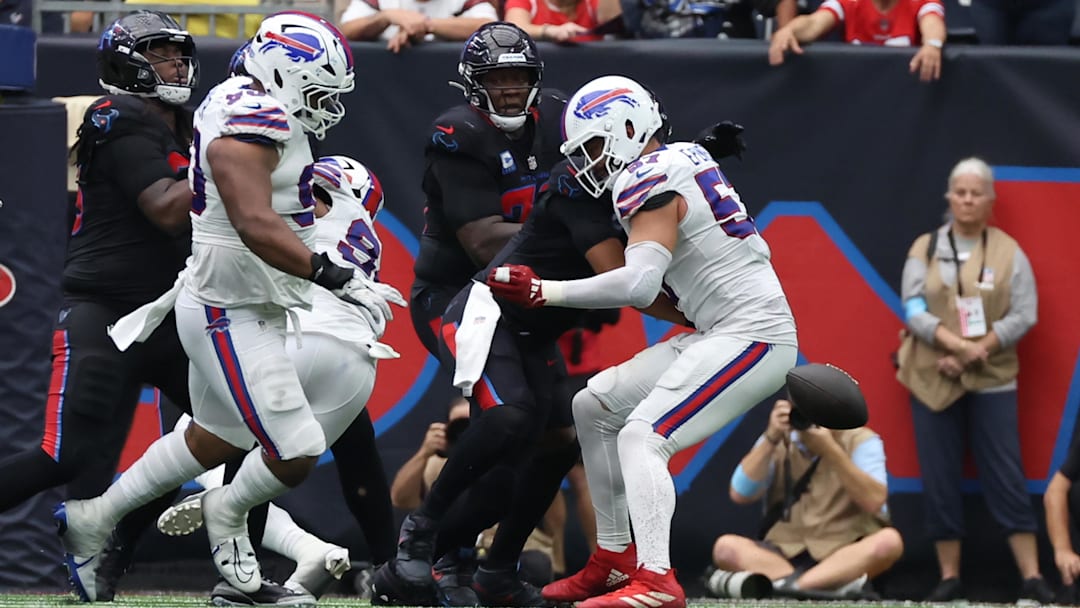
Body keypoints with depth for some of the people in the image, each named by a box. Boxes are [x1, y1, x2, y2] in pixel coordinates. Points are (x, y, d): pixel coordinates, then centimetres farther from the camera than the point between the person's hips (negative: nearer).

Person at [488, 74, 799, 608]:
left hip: (752, 335, -10)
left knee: (642, 437, -22)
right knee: (595, 406, 14)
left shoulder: (651, 180, -13)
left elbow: (640, 285, -24)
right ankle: (614, 561, 17)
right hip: (722, 333, 10)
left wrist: (542, 292, -20)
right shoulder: (682, 159, 15)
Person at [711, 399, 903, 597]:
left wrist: (830, 449, -21)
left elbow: (874, 501, -16)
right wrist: (771, 439, -13)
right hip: (787, 554, 2)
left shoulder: (860, 440, 0)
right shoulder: (778, 442, 8)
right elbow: (739, 495, -4)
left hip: (848, 555, -2)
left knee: (889, 541, -34)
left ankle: (792, 585, -46)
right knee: (726, 546, -25)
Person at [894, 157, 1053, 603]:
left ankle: (1032, 578, -3)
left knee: (1006, 479, -4)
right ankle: (950, 578, 7)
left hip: (991, 381, -1)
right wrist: (959, 345, -19)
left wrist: (975, 354, -14)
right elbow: (914, 309, -4)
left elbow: (1024, 315, -3)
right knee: (939, 482, 1)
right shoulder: (924, 249, 5)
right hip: (933, 379, 1)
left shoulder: (1008, 252, 4)